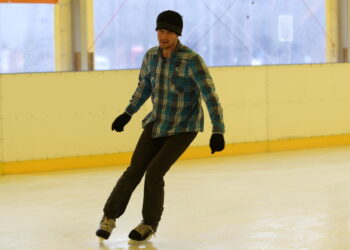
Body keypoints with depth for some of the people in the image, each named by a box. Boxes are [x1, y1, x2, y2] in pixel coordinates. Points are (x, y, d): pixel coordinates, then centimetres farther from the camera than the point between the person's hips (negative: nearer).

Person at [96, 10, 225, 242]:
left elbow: (210, 95, -26)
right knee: (135, 170, -2)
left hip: (184, 128, -5)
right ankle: (110, 217, 16)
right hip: (157, 123, 5)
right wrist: (128, 114, 18)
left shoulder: (192, 60, -22)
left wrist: (218, 131, -33)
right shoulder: (151, 56, -3)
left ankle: (150, 224, 10)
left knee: (154, 172, -13)